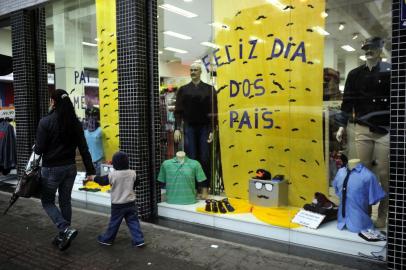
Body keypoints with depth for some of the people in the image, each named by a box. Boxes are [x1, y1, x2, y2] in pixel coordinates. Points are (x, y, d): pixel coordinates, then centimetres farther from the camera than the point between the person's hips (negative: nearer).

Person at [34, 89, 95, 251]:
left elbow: (39, 149, -12)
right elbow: (83, 148, -1)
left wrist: (35, 148, 12)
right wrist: (90, 170, 2)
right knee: (65, 201, 16)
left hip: (51, 169, -5)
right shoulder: (75, 122, -1)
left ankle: (66, 229, -7)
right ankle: (63, 237, 26)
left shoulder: (46, 122, -15)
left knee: (47, 201, 12)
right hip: (70, 167, 5)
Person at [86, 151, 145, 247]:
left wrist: (94, 177, 17)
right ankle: (139, 240, 6)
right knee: (133, 222, 7)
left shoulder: (112, 175, -16)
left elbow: (102, 181, -1)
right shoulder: (132, 173, -8)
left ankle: (107, 239, 30)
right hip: (130, 203, 2)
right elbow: (135, 184, 7)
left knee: (114, 223, 13)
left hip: (117, 204, -2)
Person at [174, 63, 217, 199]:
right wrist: (177, 128, -6)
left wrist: (212, 130, -6)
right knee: (191, 158, 1)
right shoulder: (183, 90, 7)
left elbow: (213, 111, 0)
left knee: (205, 159, 1)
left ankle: (204, 189, 8)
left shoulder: (209, 89, 4)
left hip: (205, 128, 0)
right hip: (189, 128, 1)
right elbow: (178, 111, 3)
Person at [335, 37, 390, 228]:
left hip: (385, 130, -2)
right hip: (363, 130, 2)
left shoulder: (389, 71, 2)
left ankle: (382, 215, 14)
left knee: (383, 174, 1)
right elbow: (348, 100, 11)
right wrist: (342, 125, 6)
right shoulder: (355, 74, 10)